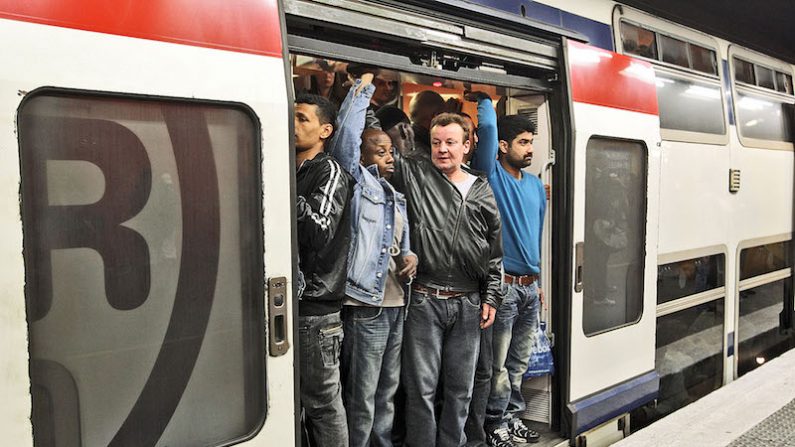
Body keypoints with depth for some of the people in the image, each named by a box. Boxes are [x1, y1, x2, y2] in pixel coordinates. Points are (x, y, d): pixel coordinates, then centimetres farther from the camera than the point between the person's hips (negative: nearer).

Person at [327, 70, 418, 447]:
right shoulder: (358, 182, -3)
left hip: (396, 303, 8)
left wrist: (411, 256, 5)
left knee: (388, 391, 19)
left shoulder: (396, 198, 20)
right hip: (366, 305, -8)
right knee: (362, 397, 0)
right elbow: (346, 135, -17)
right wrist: (362, 90, -8)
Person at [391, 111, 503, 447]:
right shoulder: (414, 174, 3)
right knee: (421, 388, 4)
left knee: (460, 388, 13)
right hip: (424, 301, -3)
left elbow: (495, 252, 14)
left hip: (468, 304, 3)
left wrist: (491, 298, 9)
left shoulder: (483, 192, 11)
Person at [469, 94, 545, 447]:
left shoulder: (535, 185, 13)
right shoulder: (491, 175, -7)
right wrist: (484, 100, -2)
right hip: (502, 284, -7)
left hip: (530, 286, 7)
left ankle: (512, 417, 30)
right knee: (498, 365, 2)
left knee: (519, 362, 16)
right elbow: (487, 127, -21)